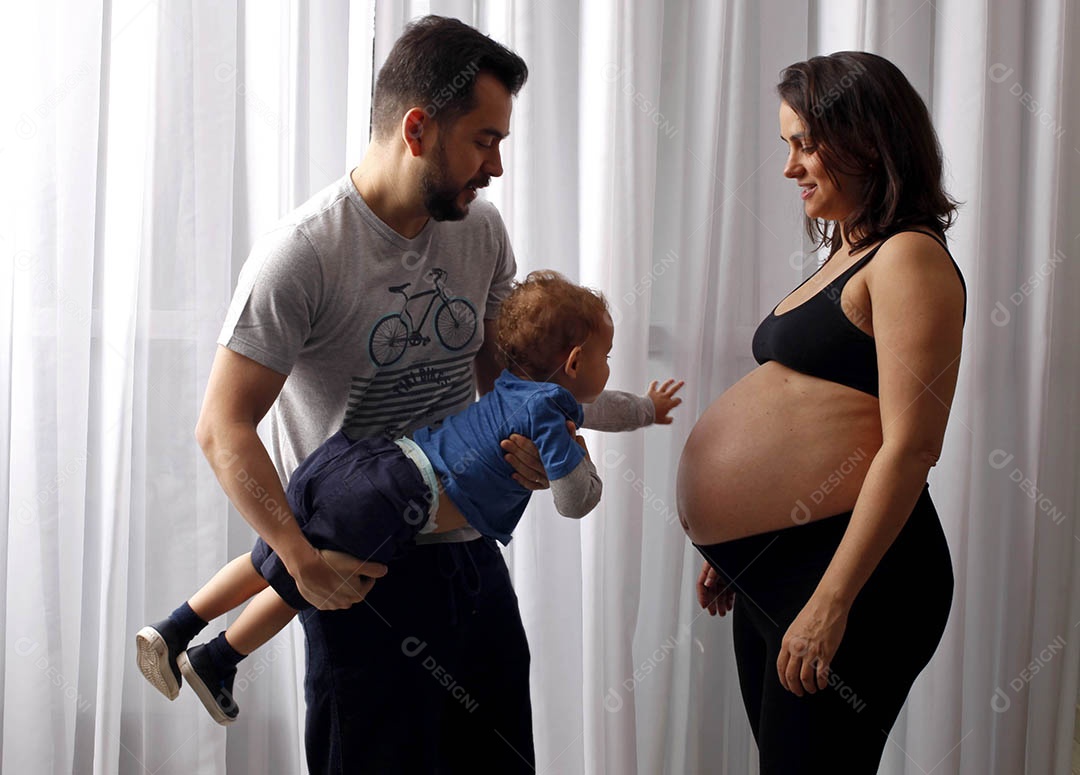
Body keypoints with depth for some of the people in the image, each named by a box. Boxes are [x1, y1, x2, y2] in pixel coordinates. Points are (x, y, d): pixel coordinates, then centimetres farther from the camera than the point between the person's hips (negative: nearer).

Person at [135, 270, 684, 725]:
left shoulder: (515, 385, 23)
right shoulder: (547, 413, -5)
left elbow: (588, 405, 43)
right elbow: (577, 501, -6)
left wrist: (647, 409, 58)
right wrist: (579, 456, 14)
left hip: (348, 458, 8)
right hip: (388, 503, -8)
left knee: (270, 562, 19)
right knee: (301, 584, 11)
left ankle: (173, 631, 20)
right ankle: (215, 662, 23)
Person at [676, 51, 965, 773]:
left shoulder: (910, 259, -13)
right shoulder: (848, 255, 17)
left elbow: (910, 448, -20)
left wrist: (832, 600, -23)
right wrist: (734, 548, 21)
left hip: (846, 570, -9)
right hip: (770, 573, 9)